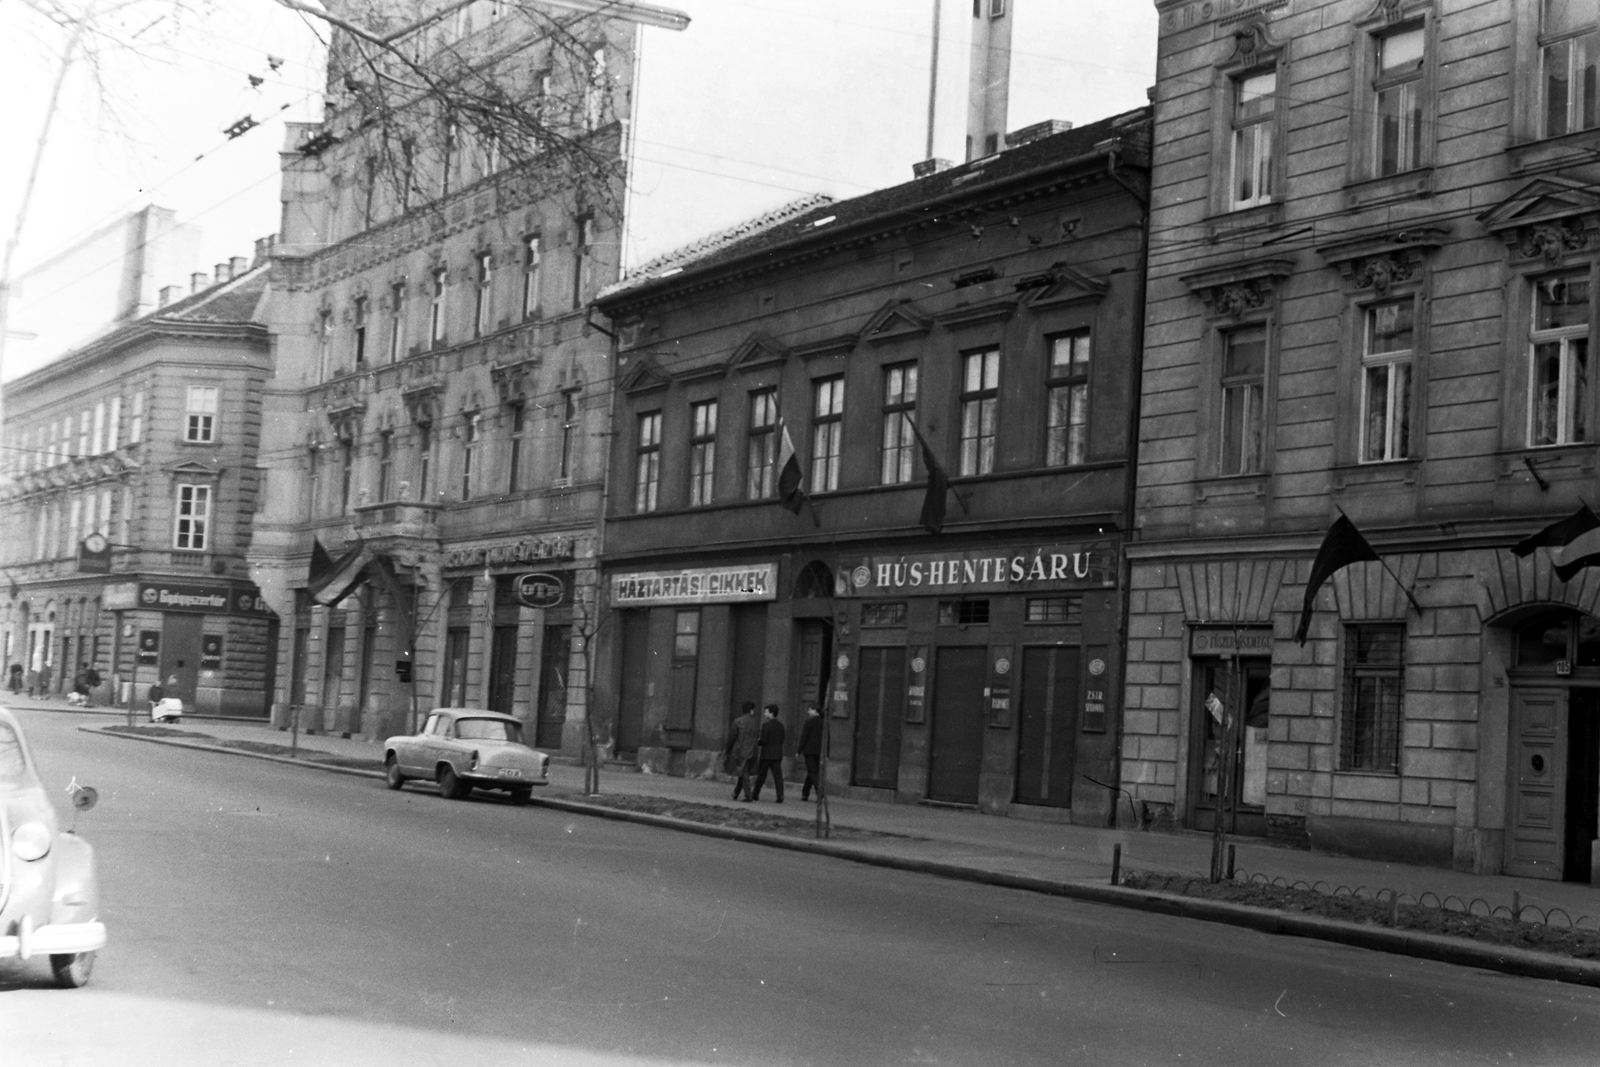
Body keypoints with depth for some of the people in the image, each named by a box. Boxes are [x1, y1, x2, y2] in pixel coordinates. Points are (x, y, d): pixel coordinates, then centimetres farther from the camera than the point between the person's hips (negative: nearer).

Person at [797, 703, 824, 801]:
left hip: (809, 750, -6)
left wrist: (799, 751, -3)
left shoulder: (809, 722, -10)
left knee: (812, 772, -5)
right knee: (811, 772, 13)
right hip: (819, 752, 6)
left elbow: (803, 738, -10)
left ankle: (819, 790, -24)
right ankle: (805, 793, 18)